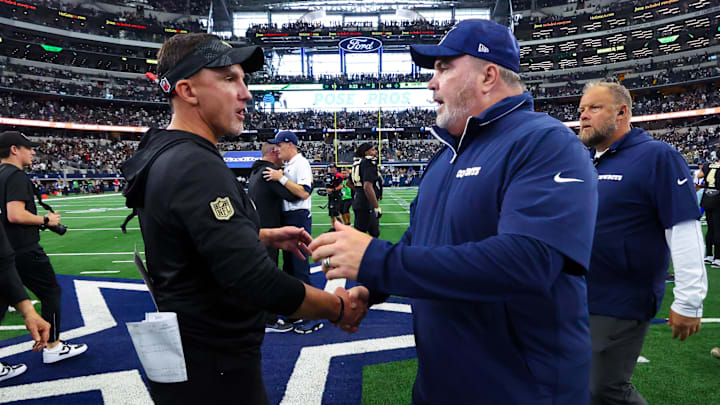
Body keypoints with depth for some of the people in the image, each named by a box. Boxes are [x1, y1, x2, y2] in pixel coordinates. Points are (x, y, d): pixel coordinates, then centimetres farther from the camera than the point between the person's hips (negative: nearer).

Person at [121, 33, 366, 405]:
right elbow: (259, 283, -33)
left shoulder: (164, 156, 4)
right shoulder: (197, 166, -27)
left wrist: (265, 236, 16)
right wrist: (338, 308, -18)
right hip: (213, 372, -9)